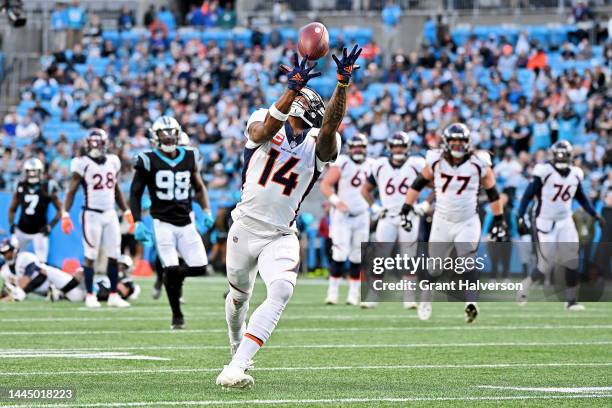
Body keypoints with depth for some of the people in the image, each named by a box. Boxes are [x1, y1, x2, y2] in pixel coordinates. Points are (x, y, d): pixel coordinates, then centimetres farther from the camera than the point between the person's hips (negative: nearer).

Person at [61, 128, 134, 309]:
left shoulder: (112, 162, 9)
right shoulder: (83, 164, -7)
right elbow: (71, 191, -8)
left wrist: (126, 211, 18)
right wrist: (65, 214, -17)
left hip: (110, 214, 5)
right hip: (92, 215, -5)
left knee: (113, 256, 4)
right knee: (90, 256, -2)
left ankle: (113, 295, 9)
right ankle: (90, 296, 4)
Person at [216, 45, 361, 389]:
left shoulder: (319, 144, 0)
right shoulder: (266, 123, -2)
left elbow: (332, 123, -22)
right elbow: (262, 132, -27)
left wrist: (343, 84, -37)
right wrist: (292, 90, -41)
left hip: (281, 237, 0)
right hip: (245, 227, 0)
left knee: (281, 291, -25)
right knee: (240, 295, 18)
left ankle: (235, 368, -29)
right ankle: (238, 345, 51)